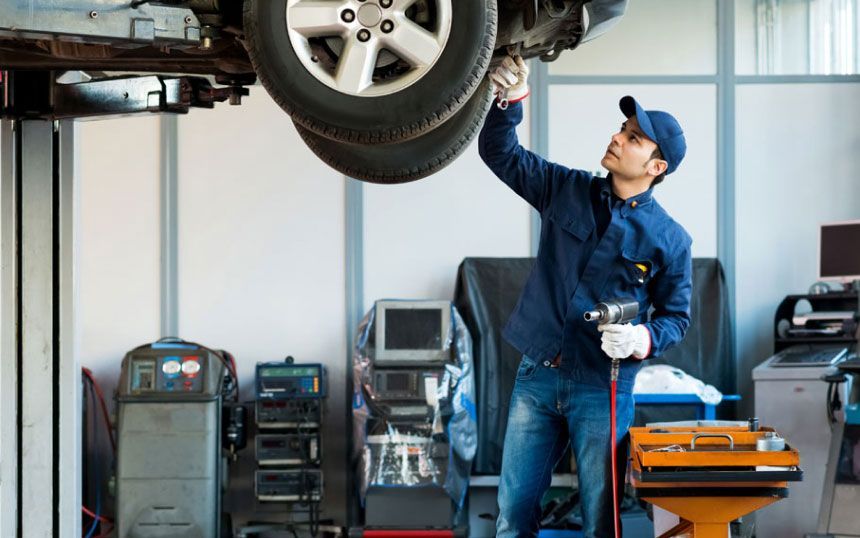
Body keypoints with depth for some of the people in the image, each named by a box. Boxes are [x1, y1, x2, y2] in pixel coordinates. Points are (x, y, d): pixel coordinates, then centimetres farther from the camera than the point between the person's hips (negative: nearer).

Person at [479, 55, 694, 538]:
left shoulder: (670, 240, -4)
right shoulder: (568, 190, 5)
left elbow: (676, 316, 2)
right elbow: (501, 154, 7)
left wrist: (642, 340, -19)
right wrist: (511, 99, -10)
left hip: (602, 390, -3)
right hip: (536, 376, 3)